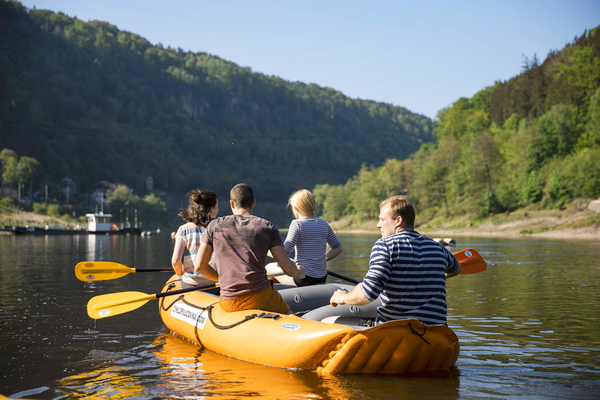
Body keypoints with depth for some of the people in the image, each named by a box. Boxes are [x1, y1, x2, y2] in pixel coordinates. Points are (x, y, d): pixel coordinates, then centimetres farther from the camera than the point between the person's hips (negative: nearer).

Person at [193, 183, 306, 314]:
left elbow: (199, 266, 7)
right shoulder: (267, 227, 3)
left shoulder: (215, 226, 6)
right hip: (260, 298, -1)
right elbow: (287, 267, -1)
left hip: (228, 304, 1)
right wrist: (298, 273, 22)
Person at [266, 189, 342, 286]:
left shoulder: (297, 224, -13)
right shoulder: (324, 224, 5)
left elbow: (284, 252, -18)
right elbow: (337, 248, 11)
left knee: (269, 267, 18)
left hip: (303, 278, -7)